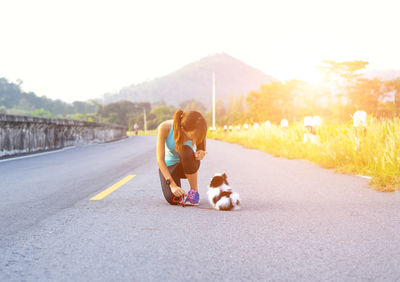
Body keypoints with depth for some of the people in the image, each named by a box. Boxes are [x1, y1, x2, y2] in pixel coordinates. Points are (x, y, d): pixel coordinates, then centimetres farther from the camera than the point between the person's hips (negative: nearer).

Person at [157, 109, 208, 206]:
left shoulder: (197, 131, -26)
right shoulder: (164, 127, -31)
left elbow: (201, 151, -7)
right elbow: (160, 159, -26)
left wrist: (200, 155, -34)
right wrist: (172, 184, -34)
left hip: (187, 165, 1)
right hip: (169, 164, -1)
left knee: (185, 150, -35)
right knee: (173, 200, -24)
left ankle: (194, 190, -16)